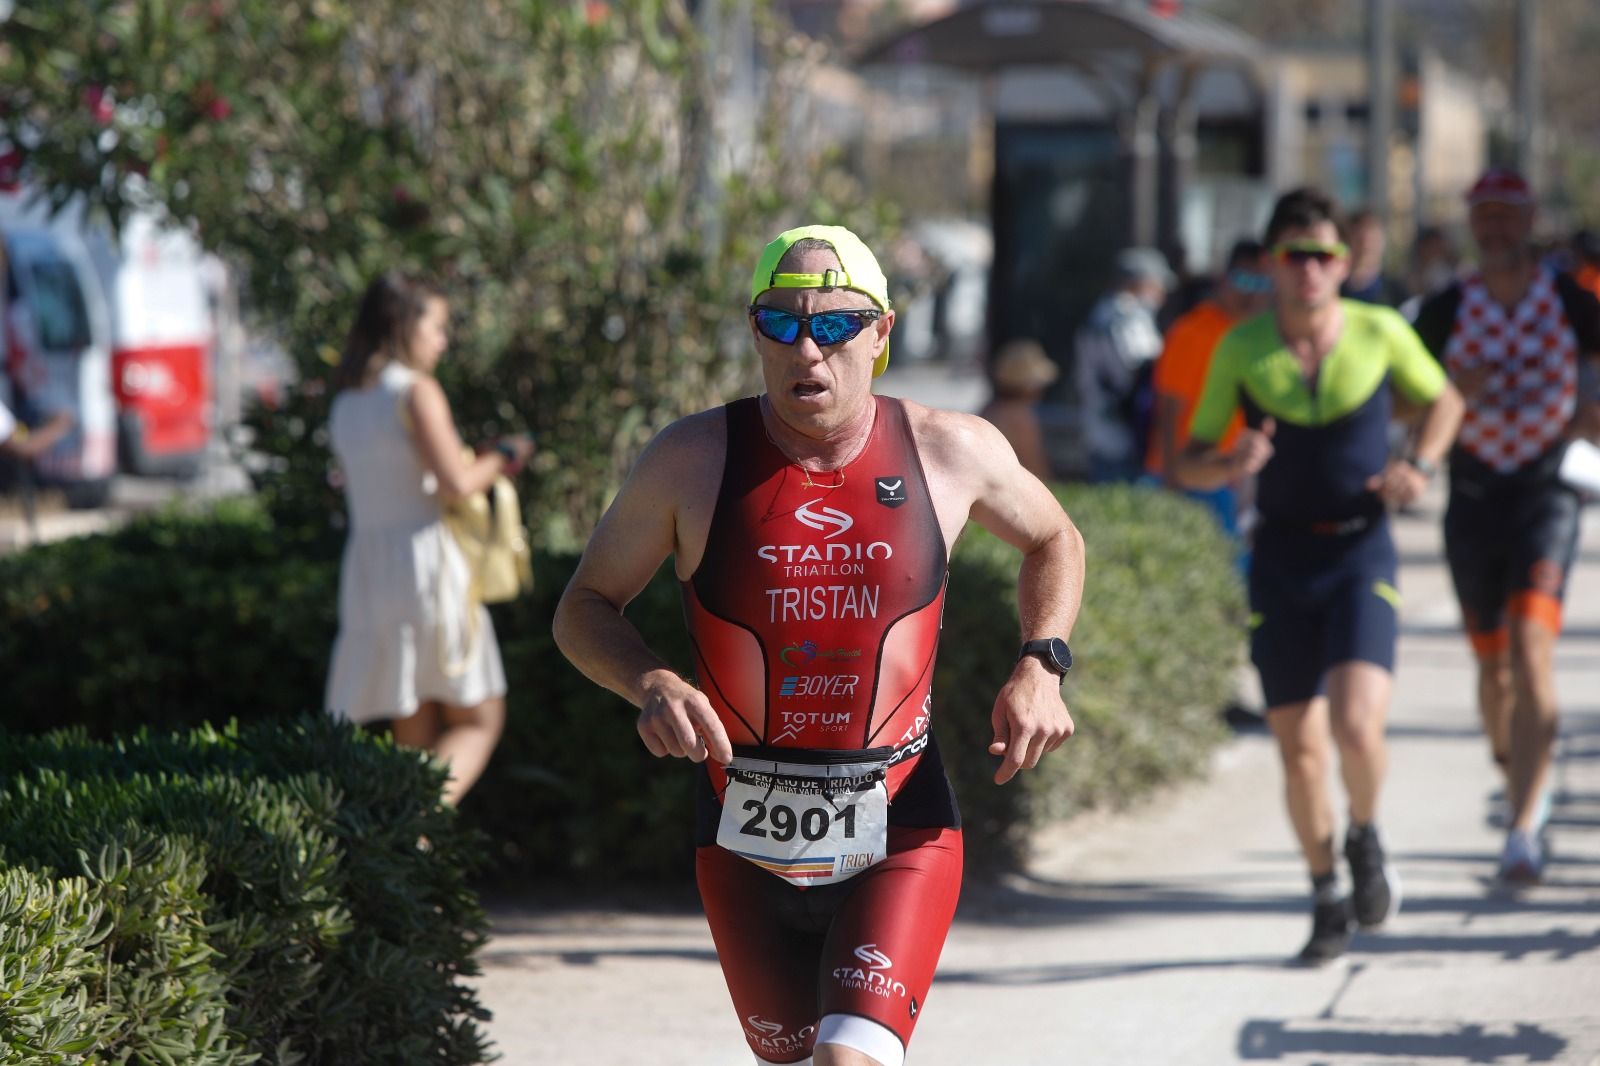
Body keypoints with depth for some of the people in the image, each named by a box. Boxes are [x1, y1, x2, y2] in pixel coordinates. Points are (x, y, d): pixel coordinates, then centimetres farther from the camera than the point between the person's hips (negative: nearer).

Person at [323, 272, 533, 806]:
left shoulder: (345, 405, 14)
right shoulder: (416, 391, -9)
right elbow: (455, 482, -17)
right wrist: (501, 458, 3)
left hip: (365, 569, 7)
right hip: (425, 566, -7)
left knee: (415, 739, 11)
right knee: (479, 721, 2)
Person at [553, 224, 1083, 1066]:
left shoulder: (950, 452, -4)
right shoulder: (693, 460, -7)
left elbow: (1054, 541, 16)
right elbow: (585, 608, 2)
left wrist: (1041, 666, -1)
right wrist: (649, 685, -18)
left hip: (900, 842, -1)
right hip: (748, 843, 1)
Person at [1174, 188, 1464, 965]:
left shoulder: (1381, 332, -4)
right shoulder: (1241, 349, -4)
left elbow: (1442, 400, 15)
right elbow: (1189, 463, 2)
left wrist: (1419, 468, -4)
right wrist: (1228, 465, -20)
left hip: (1361, 555, -1)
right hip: (1282, 558, 1)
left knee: (1357, 724, -20)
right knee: (1298, 748, 5)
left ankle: (1366, 839, 12)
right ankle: (1327, 898, 25)